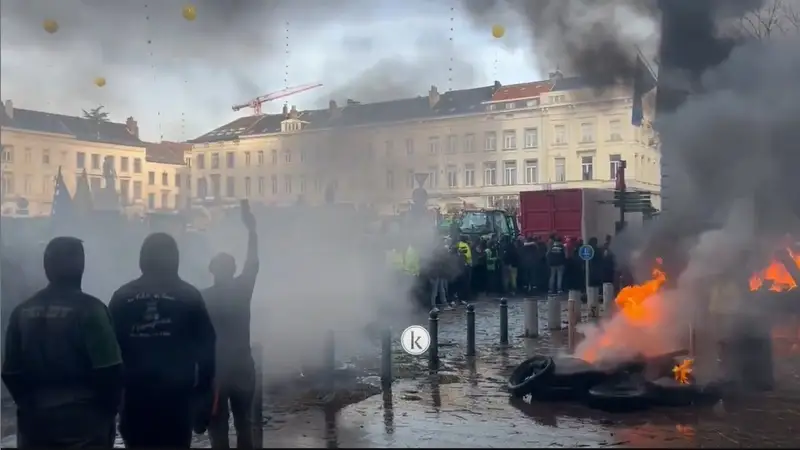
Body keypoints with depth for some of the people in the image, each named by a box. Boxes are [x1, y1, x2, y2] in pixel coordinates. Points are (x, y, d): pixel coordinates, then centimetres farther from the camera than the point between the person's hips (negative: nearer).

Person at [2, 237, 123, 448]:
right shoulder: (89, 309, -12)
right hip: (83, 420, -5)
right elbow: (108, 370, -15)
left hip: (35, 421, 5)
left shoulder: (22, 311, 4)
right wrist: (109, 409, 1)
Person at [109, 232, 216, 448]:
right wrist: (203, 392, 4)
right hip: (176, 396, -2)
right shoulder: (188, 296, -2)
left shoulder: (122, 296, 3)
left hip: (134, 395, 2)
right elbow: (205, 347, -3)